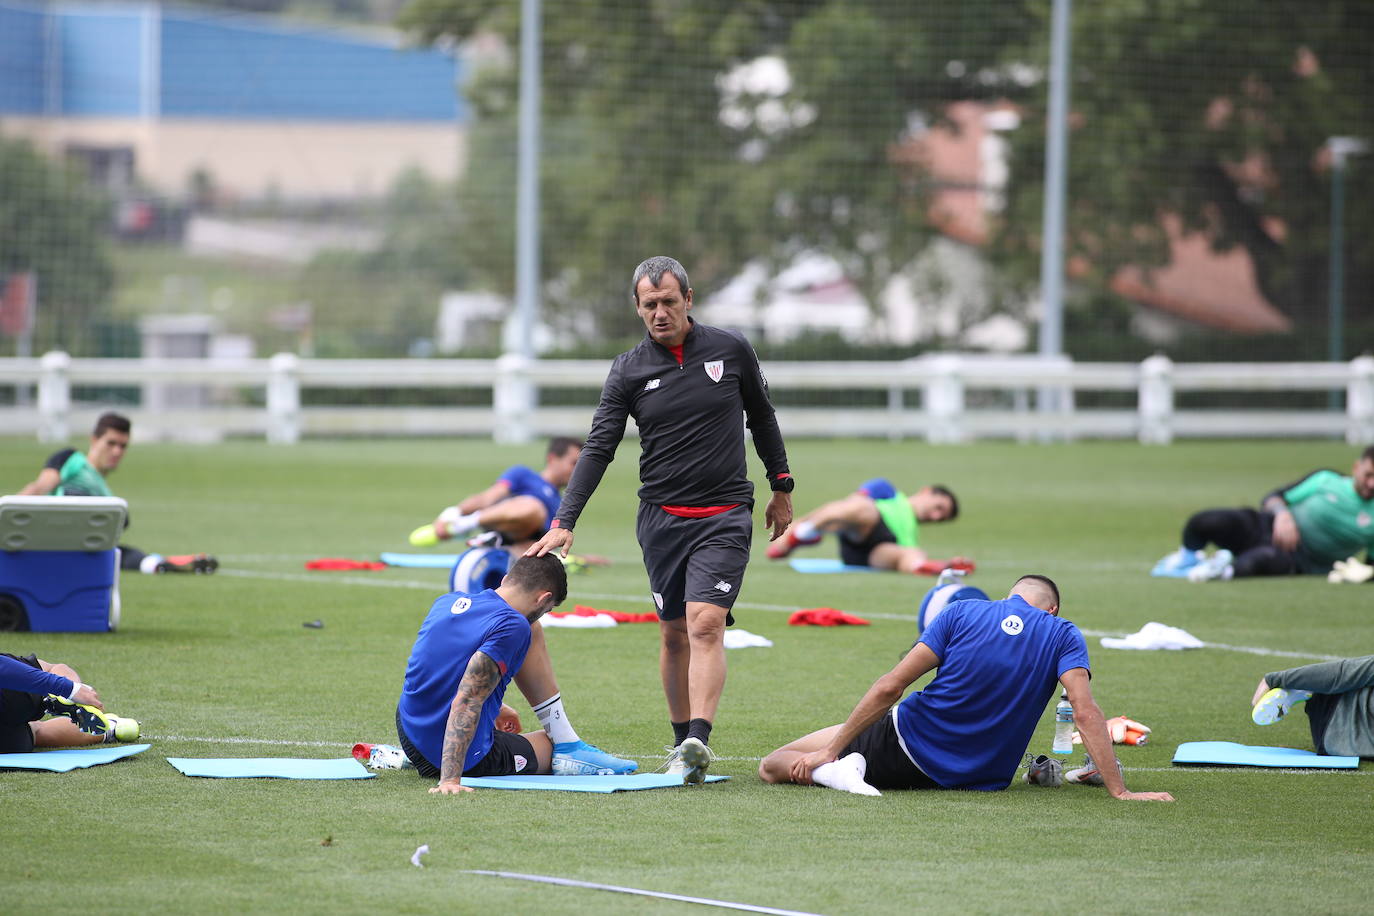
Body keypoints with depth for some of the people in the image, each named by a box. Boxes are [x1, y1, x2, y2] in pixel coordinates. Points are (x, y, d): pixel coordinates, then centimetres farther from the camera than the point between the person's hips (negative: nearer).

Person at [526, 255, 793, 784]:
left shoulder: (731, 350, 1)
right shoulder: (629, 372, 1)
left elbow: (762, 417, 16)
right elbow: (598, 448, -3)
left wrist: (781, 488, 19)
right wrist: (564, 523, -12)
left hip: (725, 517, -2)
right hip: (661, 518, 2)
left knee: (705, 625, -18)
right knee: (674, 634, 6)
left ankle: (698, 741, -29)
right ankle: (682, 744, 18)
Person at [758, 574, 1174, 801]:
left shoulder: (961, 613, -1)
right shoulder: (1064, 637, 0)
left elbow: (888, 689, -8)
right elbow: (1085, 713, -15)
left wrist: (830, 751, -3)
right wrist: (1119, 790, -17)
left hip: (902, 744, -2)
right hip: (975, 778, 3)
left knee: (772, 766, 8)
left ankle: (832, 767, -19)